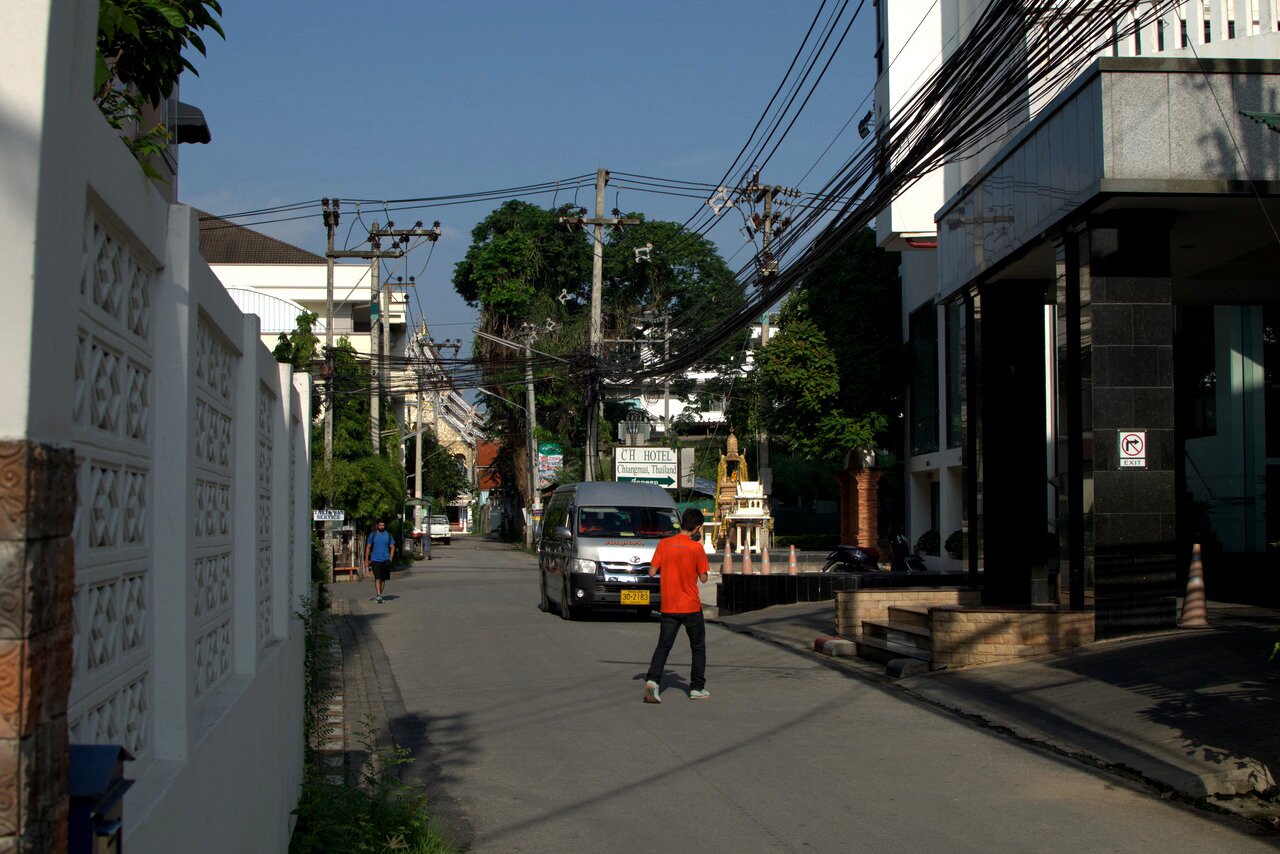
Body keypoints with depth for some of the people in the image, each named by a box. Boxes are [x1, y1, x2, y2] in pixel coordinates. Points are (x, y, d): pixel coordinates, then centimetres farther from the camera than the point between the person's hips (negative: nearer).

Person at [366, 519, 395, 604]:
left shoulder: (388, 535, 8)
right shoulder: (372, 534, 4)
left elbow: (392, 547, 12)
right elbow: (368, 547, 8)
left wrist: (390, 558, 1)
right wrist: (368, 560, 3)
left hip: (386, 560, 3)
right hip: (375, 560, -3)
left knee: (383, 579, 7)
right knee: (377, 578, -13)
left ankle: (378, 596, 18)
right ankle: (378, 596, -21)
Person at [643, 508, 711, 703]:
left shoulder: (664, 544, -2)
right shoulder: (696, 548, -10)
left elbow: (652, 572, -2)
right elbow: (703, 578, -4)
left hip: (669, 607, 2)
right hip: (691, 606, -2)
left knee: (663, 645, 6)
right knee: (698, 647, 14)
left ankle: (652, 679, -15)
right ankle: (697, 688, 16)